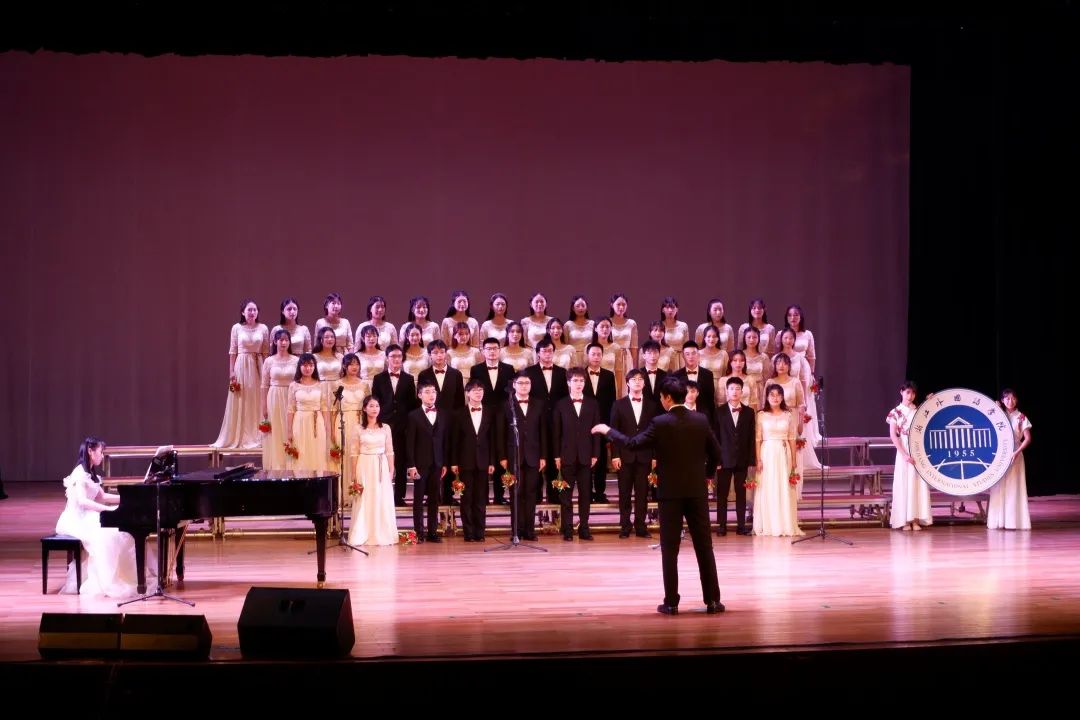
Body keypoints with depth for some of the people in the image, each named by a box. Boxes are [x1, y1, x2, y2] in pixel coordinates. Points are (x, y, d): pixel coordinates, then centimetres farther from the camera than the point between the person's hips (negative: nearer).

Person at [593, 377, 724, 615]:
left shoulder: (660, 423, -11)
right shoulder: (701, 420, 1)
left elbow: (632, 444, -11)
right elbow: (716, 455, 5)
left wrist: (608, 431, 2)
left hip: (670, 492, -3)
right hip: (697, 490, 3)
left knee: (670, 550, 3)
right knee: (704, 546, 7)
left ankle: (671, 602, 2)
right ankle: (712, 600, 7)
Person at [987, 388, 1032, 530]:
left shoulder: (1021, 417, 1)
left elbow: (1027, 439, -3)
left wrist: (1017, 452, -15)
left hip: (1014, 455, -2)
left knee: (1014, 487, -4)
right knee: (998, 487, -1)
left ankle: (1014, 520, -3)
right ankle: (998, 520, 0)